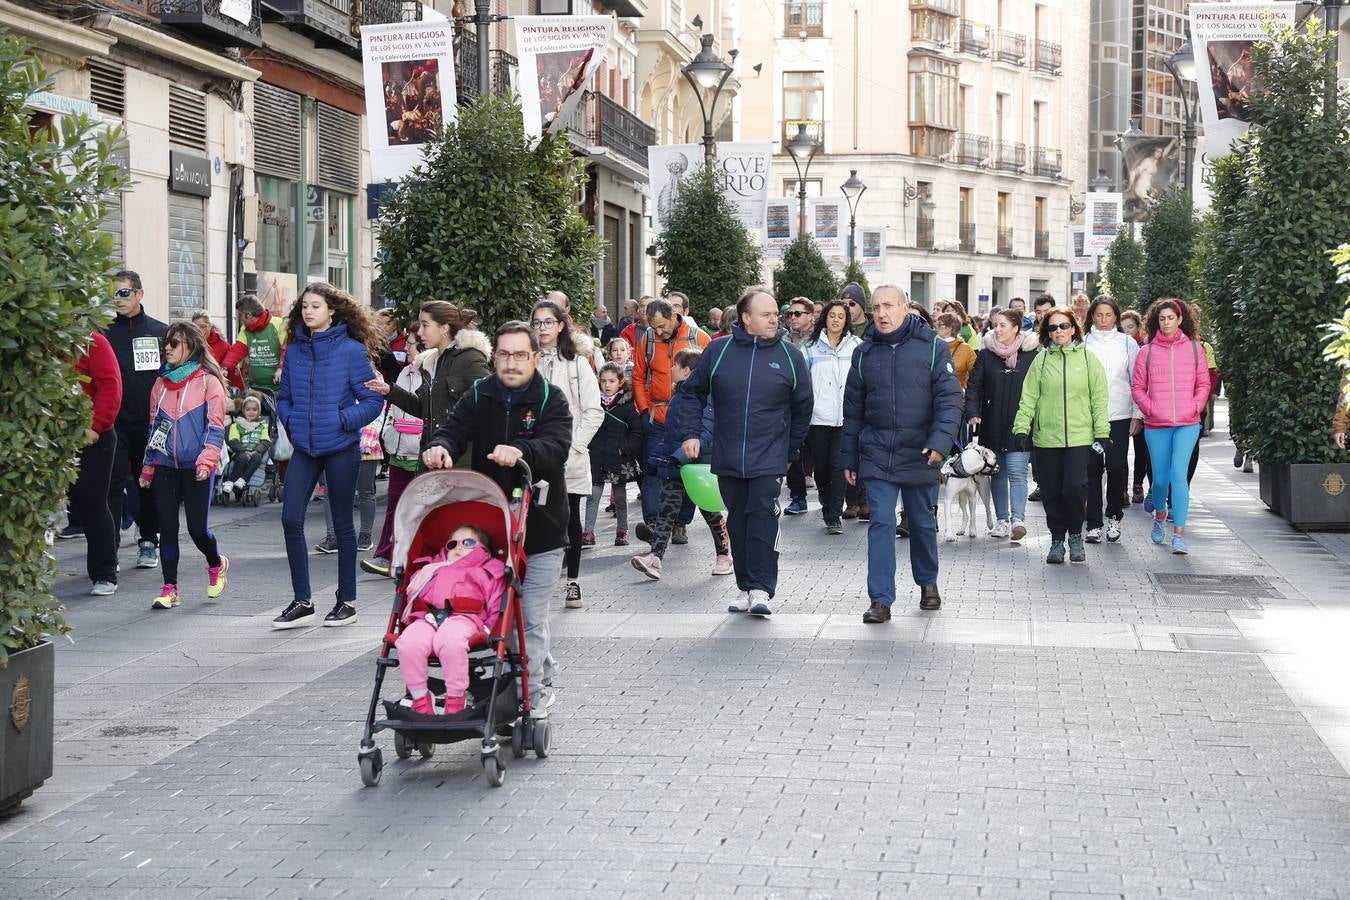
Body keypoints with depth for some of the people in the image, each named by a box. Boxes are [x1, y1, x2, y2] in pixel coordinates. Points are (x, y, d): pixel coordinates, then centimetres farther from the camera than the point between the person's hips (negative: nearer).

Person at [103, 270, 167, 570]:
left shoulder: (161, 332, 5)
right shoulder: (106, 334, 3)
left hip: (152, 422, 1)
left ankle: (148, 541, 24)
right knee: (113, 483, -8)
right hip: (115, 423, -1)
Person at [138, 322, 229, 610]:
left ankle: (216, 565, 28)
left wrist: (206, 460, -18)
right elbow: (154, 426, 17)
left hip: (196, 467, -4)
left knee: (197, 528, -2)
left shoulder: (208, 381, -4)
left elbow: (215, 426, -7)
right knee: (167, 527, 0)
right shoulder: (161, 383, 12)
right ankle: (169, 589, 5)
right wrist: (148, 466, 14)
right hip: (166, 466, 4)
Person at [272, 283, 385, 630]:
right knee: (290, 519, -4)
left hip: (340, 448, -4)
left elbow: (373, 400, -8)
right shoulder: (295, 351, 6)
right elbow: (284, 397, 17)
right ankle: (302, 601, 6)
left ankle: (347, 601, 17)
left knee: (342, 523, 6)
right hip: (304, 449, 4)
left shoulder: (352, 350, -8)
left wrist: (343, 420, -18)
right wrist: (290, 420, -1)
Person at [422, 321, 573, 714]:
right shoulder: (480, 396, 7)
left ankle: (527, 696, 8)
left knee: (529, 617, -3)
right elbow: (455, 429, -5)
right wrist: (440, 446, -30)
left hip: (539, 529, -4)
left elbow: (556, 446, -21)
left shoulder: (551, 400, -5)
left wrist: (520, 452, -42)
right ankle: (543, 679, 27)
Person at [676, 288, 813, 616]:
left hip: (769, 460, -2)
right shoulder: (718, 350, 1)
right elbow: (692, 393, 10)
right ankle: (745, 588, 18)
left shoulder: (790, 355, 1)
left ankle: (761, 589, -9)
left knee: (762, 518, -11)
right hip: (728, 458, 2)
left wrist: (790, 451, 11)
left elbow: (803, 407, 10)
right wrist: (691, 433, 0)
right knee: (738, 522, 8)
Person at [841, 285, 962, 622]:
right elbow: (853, 409, 11)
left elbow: (949, 399, -8)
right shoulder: (864, 353, 5)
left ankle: (928, 583, 35)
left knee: (923, 524, 14)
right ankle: (881, 600, -3)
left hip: (919, 455, -1)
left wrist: (940, 442, -21)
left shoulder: (932, 347, -5)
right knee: (881, 524, -6)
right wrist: (848, 457, 11)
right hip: (877, 454, 1)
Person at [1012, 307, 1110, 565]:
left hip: (1079, 436, -2)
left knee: (1075, 487, -13)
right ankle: (1057, 540, 19)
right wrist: (1022, 427, -7)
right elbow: (1029, 397, 3)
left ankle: (1075, 535, 10)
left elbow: (1099, 398, 4)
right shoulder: (1042, 359, 6)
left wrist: (1102, 433, 0)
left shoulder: (1087, 358, 4)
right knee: (1051, 492, 4)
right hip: (1046, 437, 2)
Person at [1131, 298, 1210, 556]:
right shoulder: (1147, 351, 4)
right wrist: (1150, 408, -7)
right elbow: (1138, 387, 7)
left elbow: (1203, 384, 9)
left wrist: (1195, 407, -5)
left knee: (1178, 474, -14)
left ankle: (1179, 534, -14)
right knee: (1160, 477, 8)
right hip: (1156, 425, 1)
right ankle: (1159, 515, 39)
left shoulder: (1194, 348, 5)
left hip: (1187, 423, -1)